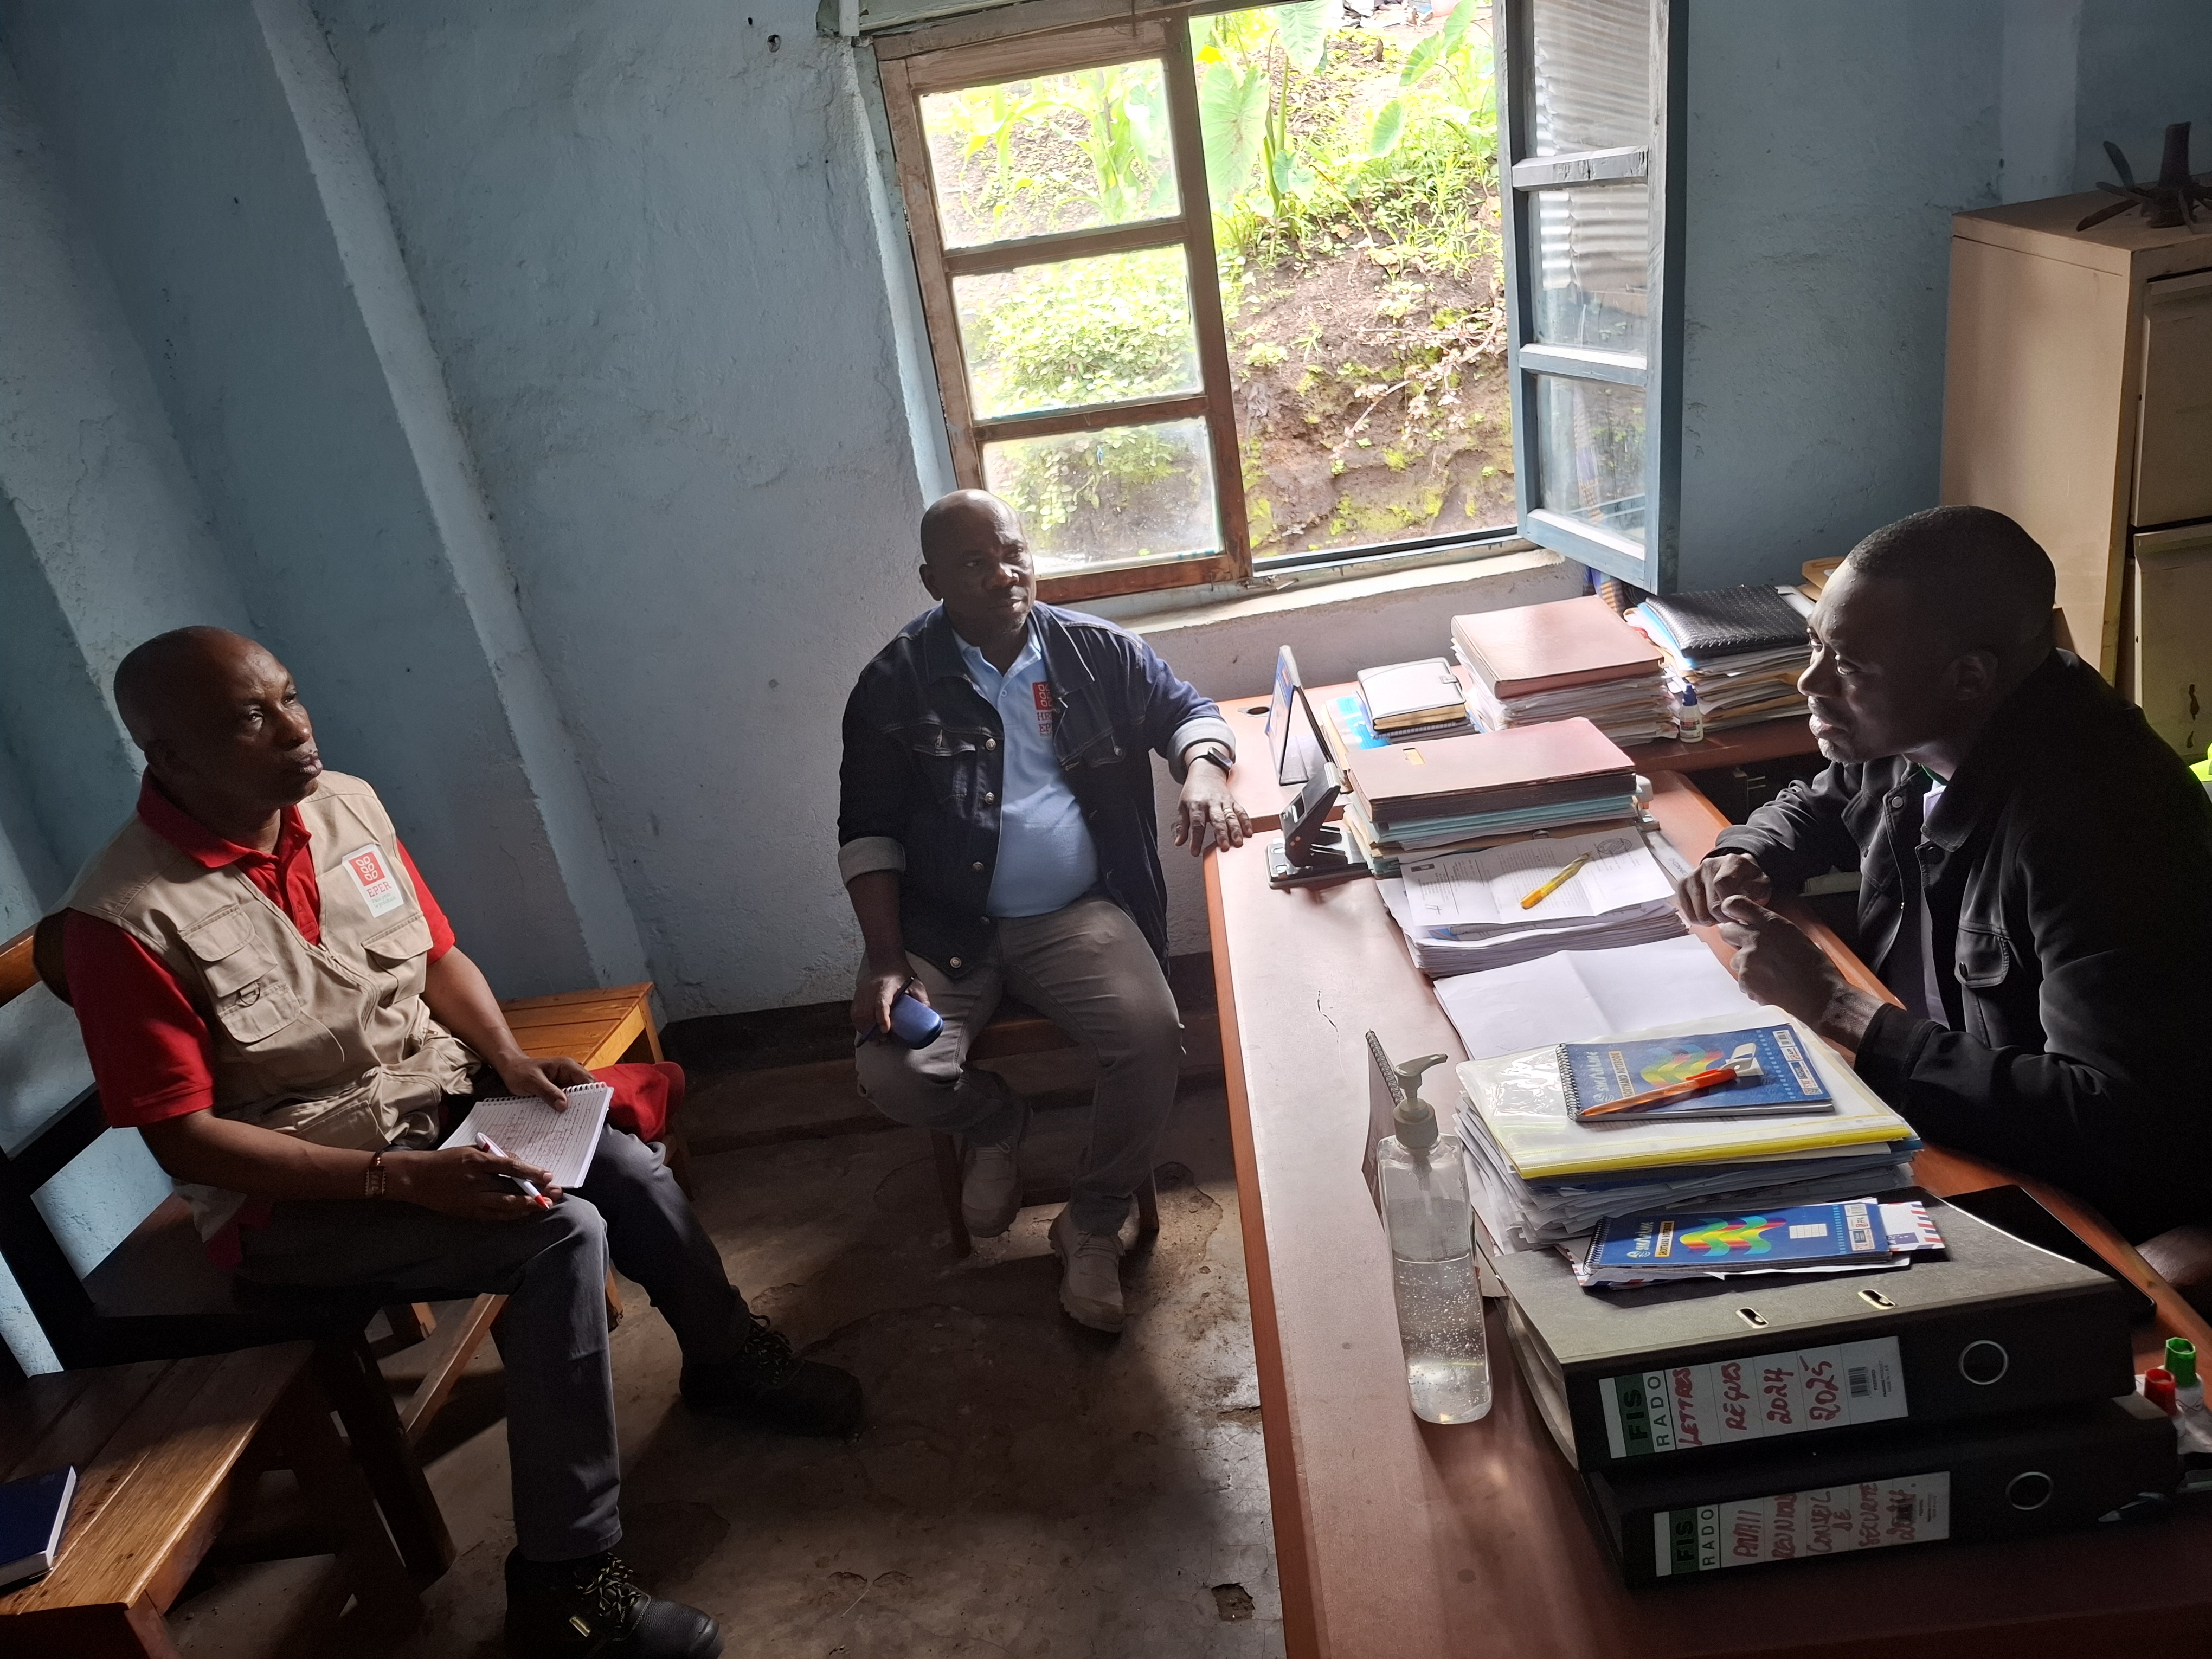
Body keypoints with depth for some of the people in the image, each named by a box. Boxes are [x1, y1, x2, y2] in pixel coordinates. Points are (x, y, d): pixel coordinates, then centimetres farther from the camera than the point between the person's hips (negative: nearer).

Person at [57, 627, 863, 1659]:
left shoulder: (345, 803, -5)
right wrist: (401, 1178, -26)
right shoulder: (125, 919, -22)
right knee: (563, 1234, -25)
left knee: (625, 1170, -16)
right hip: (290, 1195, -5)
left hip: (438, 1103, 6)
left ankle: (729, 1361, 15)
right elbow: (185, 1139, -19)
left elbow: (435, 952, 8)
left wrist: (511, 1061, -8)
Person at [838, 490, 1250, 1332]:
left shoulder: (1096, 649, 3)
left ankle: (1093, 1221, 4)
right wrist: (887, 961, -13)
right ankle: (994, 1121, 17)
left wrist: (1202, 775, -11)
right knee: (894, 1076, -22)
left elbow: (1187, 708, 14)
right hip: (943, 923, 0)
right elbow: (867, 831, -2)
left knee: (1153, 1038, -24)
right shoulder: (896, 683, -2)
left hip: (1078, 913, 1)